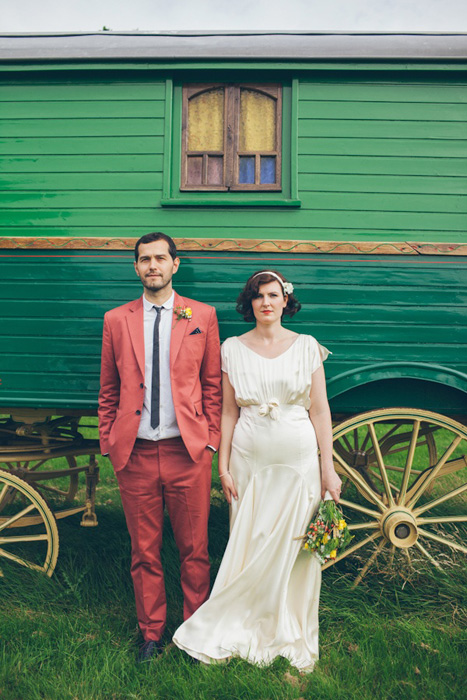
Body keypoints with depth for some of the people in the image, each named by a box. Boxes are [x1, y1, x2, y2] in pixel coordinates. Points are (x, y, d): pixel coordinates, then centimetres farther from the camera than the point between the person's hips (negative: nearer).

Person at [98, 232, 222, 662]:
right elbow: (108, 391, 10)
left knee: (194, 550, 11)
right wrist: (109, 443, 5)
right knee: (144, 552, 14)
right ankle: (151, 633, 35)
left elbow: (213, 385, 5)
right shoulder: (116, 320, 7)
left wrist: (211, 440, 0)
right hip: (135, 454, 1)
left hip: (188, 452, -1)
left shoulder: (202, 316, 4)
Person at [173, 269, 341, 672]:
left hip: (299, 461, 0)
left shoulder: (307, 346, 1)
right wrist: (224, 466, 1)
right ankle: (249, 633, 29)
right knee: (250, 547, 8)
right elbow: (228, 412, 4)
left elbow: (320, 410, 0)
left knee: (294, 548, 9)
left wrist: (328, 468, -3)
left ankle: (292, 635, 30)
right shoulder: (233, 348, 3)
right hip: (250, 461, 1)